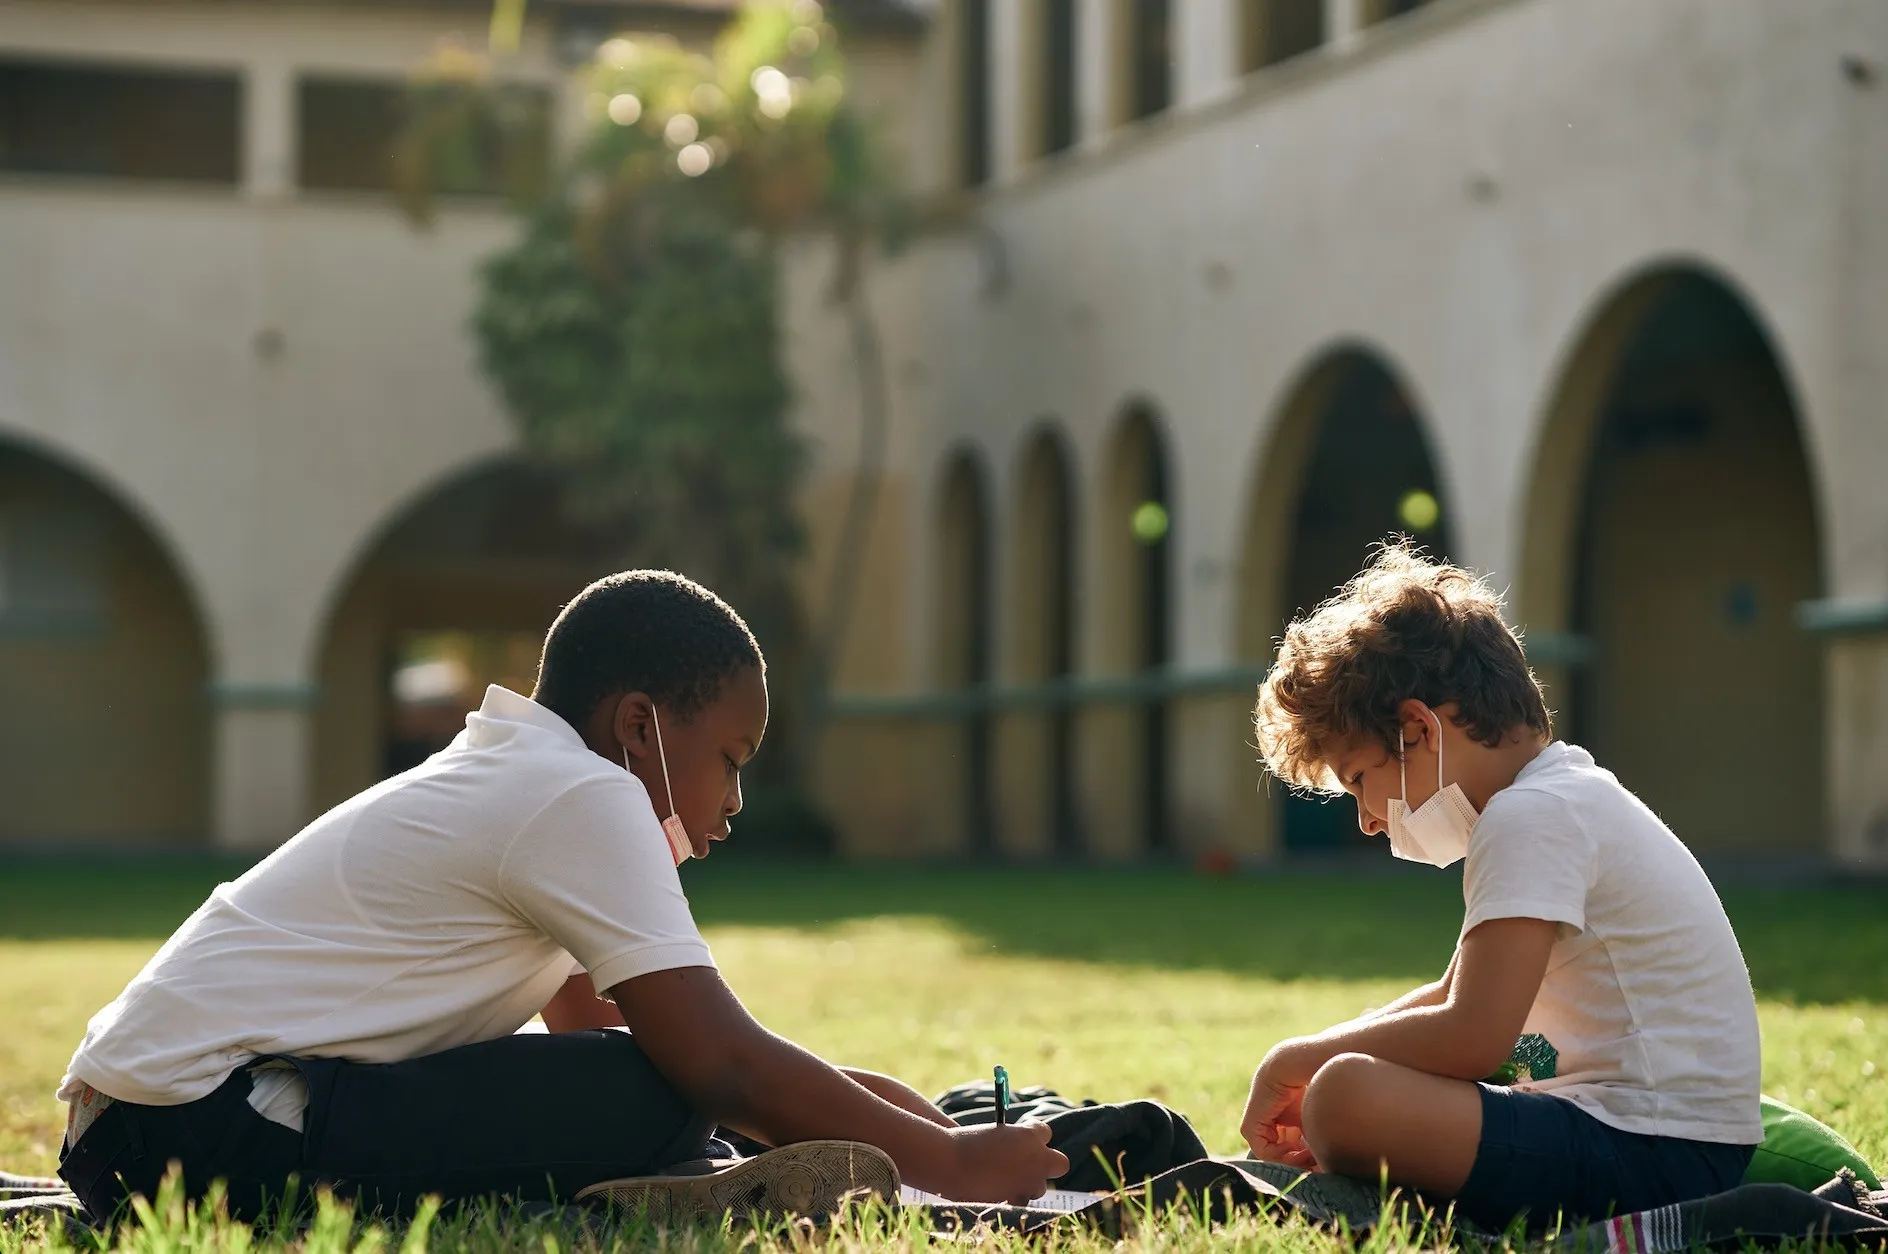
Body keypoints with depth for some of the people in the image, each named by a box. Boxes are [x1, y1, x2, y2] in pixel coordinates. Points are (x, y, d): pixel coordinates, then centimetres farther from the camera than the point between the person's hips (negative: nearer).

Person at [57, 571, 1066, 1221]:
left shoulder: (510, 783, 21)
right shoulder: (584, 800, -9)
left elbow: (592, 1026, 24)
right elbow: (722, 1068, -15)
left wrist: (858, 1095, 18)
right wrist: (951, 1162, -6)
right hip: (223, 1124, -11)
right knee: (652, 1099, -23)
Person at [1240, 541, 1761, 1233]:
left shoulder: (1532, 817, -14)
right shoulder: (1571, 799, 19)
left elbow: (1473, 1037, -23)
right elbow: (1458, 996, 28)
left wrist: (1298, 1060, -8)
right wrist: (1316, 1065, 14)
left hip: (1654, 1157, -11)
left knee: (1348, 1096, -30)